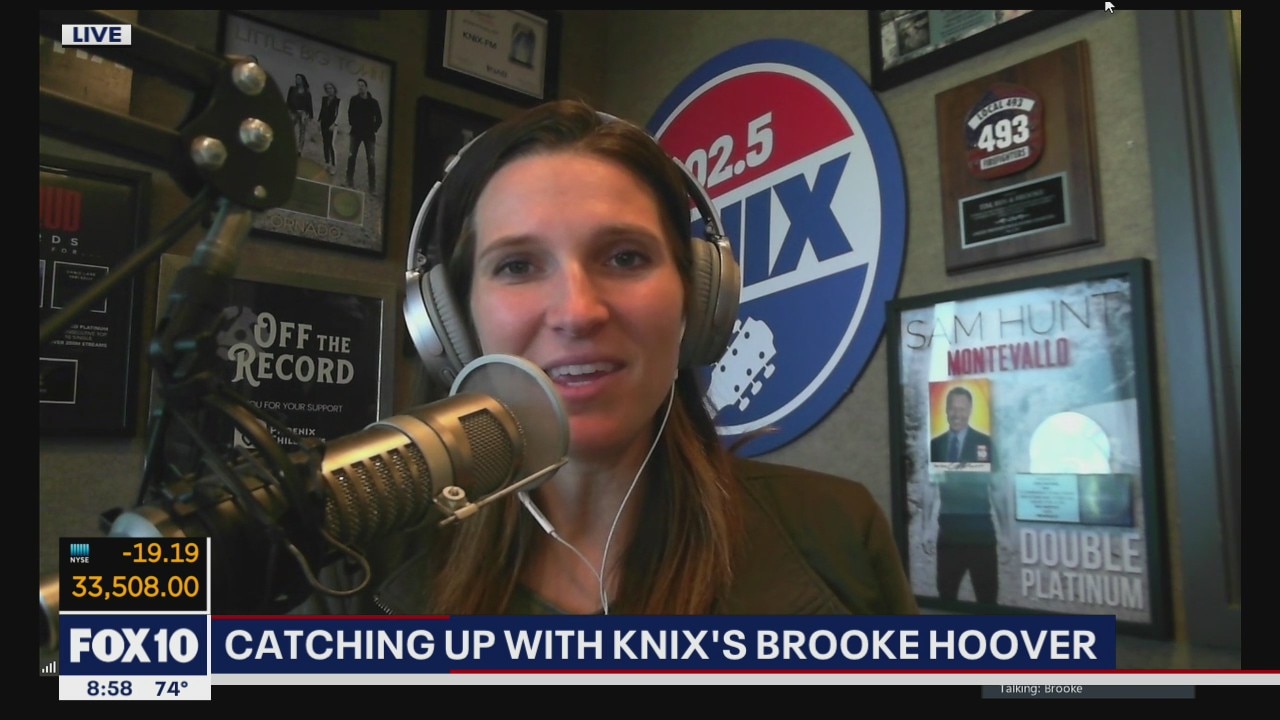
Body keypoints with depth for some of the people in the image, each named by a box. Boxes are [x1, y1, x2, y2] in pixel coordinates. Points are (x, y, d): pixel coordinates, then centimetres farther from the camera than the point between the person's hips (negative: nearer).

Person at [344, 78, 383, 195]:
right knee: (351, 156, 0)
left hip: (369, 133, -2)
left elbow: (379, 119, 3)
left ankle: (373, 187, -5)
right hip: (356, 132, 2)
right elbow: (350, 114, 9)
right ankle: (350, 183, 11)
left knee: (371, 159, -6)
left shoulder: (373, 102, 0)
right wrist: (352, 125, -1)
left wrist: (374, 129, -4)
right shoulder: (354, 100, 3)